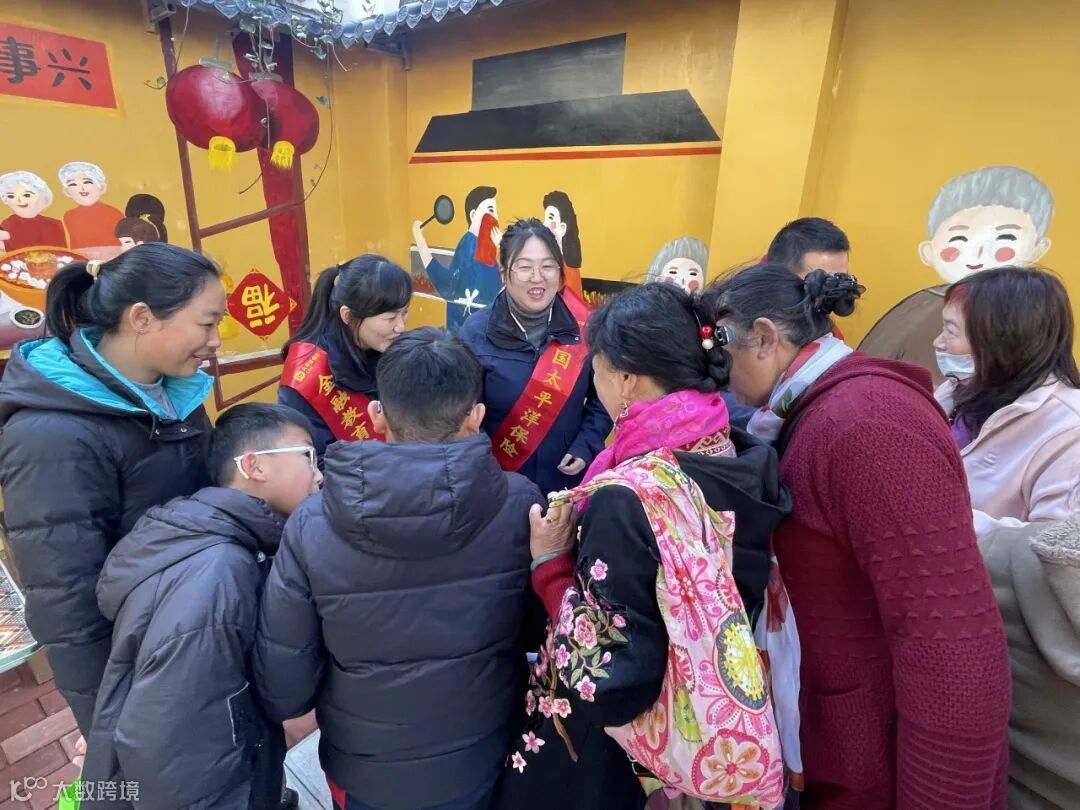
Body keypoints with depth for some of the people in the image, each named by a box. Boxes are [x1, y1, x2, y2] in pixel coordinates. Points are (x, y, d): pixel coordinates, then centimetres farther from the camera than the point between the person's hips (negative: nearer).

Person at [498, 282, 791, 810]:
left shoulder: (629, 497, -34)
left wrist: (550, 562, -21)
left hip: (609, 760, -6)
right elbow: (737, 605, 3)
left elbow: (610, 690, -30)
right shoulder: (746, 462, -11)